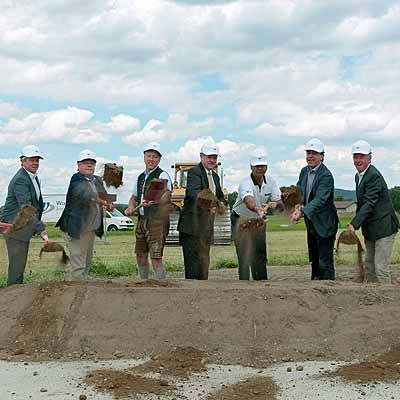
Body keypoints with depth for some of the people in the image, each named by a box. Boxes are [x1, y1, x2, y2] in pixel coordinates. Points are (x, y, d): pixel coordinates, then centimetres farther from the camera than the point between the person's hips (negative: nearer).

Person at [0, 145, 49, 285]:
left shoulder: (34, 177, 11)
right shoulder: (20, 180, -21)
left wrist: (37, 225, 11)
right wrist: (41, 229, -34)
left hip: (24, 227, 10)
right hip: (14, 227, -10)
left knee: (20, 263, 16)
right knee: (17, 264, -7)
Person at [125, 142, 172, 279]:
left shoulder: (162, 175, -7)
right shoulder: (140, 177, 16)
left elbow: (166, 196, -20)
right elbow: (134, 197, 26)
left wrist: (153, 201, -39)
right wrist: (130, 207, 4)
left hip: (157, 220, -7)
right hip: (142, 220, 8)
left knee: (156, 258, -13)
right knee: (140, 255, 15)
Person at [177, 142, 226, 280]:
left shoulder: (215, 176, 17)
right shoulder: (194, 172, -10)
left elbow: (220, 196, 25)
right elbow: (194, 192, -28)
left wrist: (222, 203, 0)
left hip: (207, 224, 8)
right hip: (192, 222, -8)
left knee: (204, 258, 13)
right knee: (193, 258, -8)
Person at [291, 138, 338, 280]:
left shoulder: (326, 175, -19)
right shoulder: (304, 171, 6)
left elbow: (319, 199, -29)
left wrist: (302, 212, -40)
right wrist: (299, 207, -15)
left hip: (324, 224, -8)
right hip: (310, 222, 8)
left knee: (325, 262, -6)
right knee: (314, 259, 20)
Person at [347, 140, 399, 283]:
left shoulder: (374, 176, -18)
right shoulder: (358, 176, 11)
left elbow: (369, 203, -26)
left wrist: (354, 224, -33)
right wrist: (356, 224, 11)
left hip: (383, 227, -9)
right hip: (370, 229, 9)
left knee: (381, 268, -10)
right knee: (369, 266, 14)